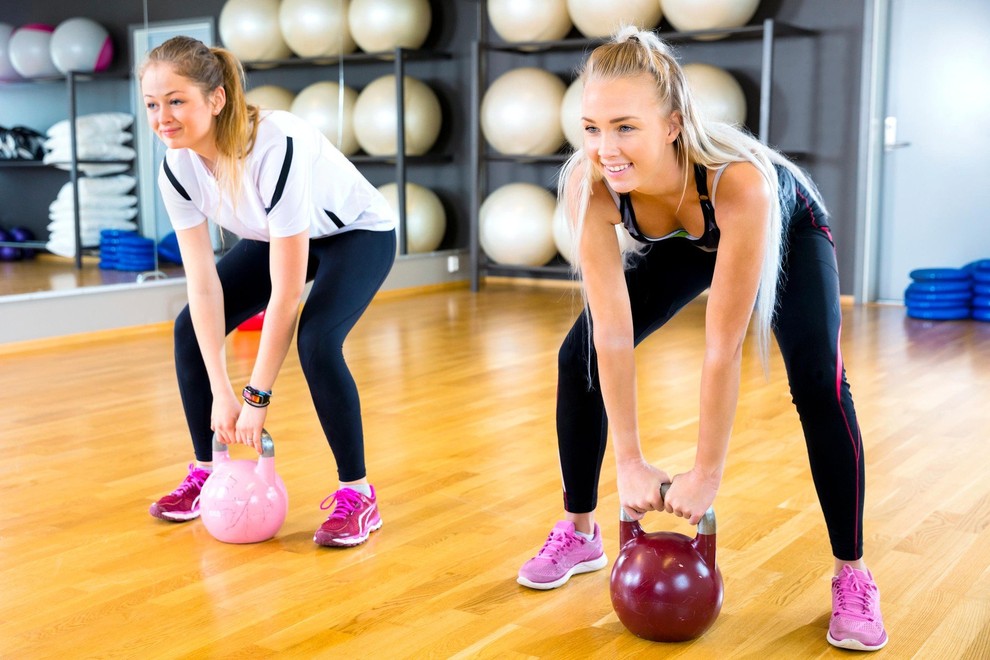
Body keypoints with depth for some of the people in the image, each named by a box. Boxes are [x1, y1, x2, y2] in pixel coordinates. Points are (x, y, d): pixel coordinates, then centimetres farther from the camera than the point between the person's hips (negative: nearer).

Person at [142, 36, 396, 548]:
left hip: (357, 233, -6)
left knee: (317, 343, -28)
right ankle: (206, 473, 14)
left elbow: (286, 293, -35)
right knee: (191, 329, -4)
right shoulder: (176, 168, -21)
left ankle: (357, 496, -11)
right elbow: (203, 284, -17)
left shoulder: (277, 149, -39)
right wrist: (221, 392, -21)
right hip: (275, 235, 7)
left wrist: (256, 398, -29)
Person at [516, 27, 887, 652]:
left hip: (787, 228, -3)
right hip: (681, 243, 4)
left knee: (818, 384, -21)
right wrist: (631, 463, -26)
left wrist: (707, 474, -30)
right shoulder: (587, 183, -35)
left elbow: (723, 349, -38)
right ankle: (579, 534, 13)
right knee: (580, 358, -7)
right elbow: (613, 331, -30)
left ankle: (853, 576, -1)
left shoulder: (739, 179, -45)